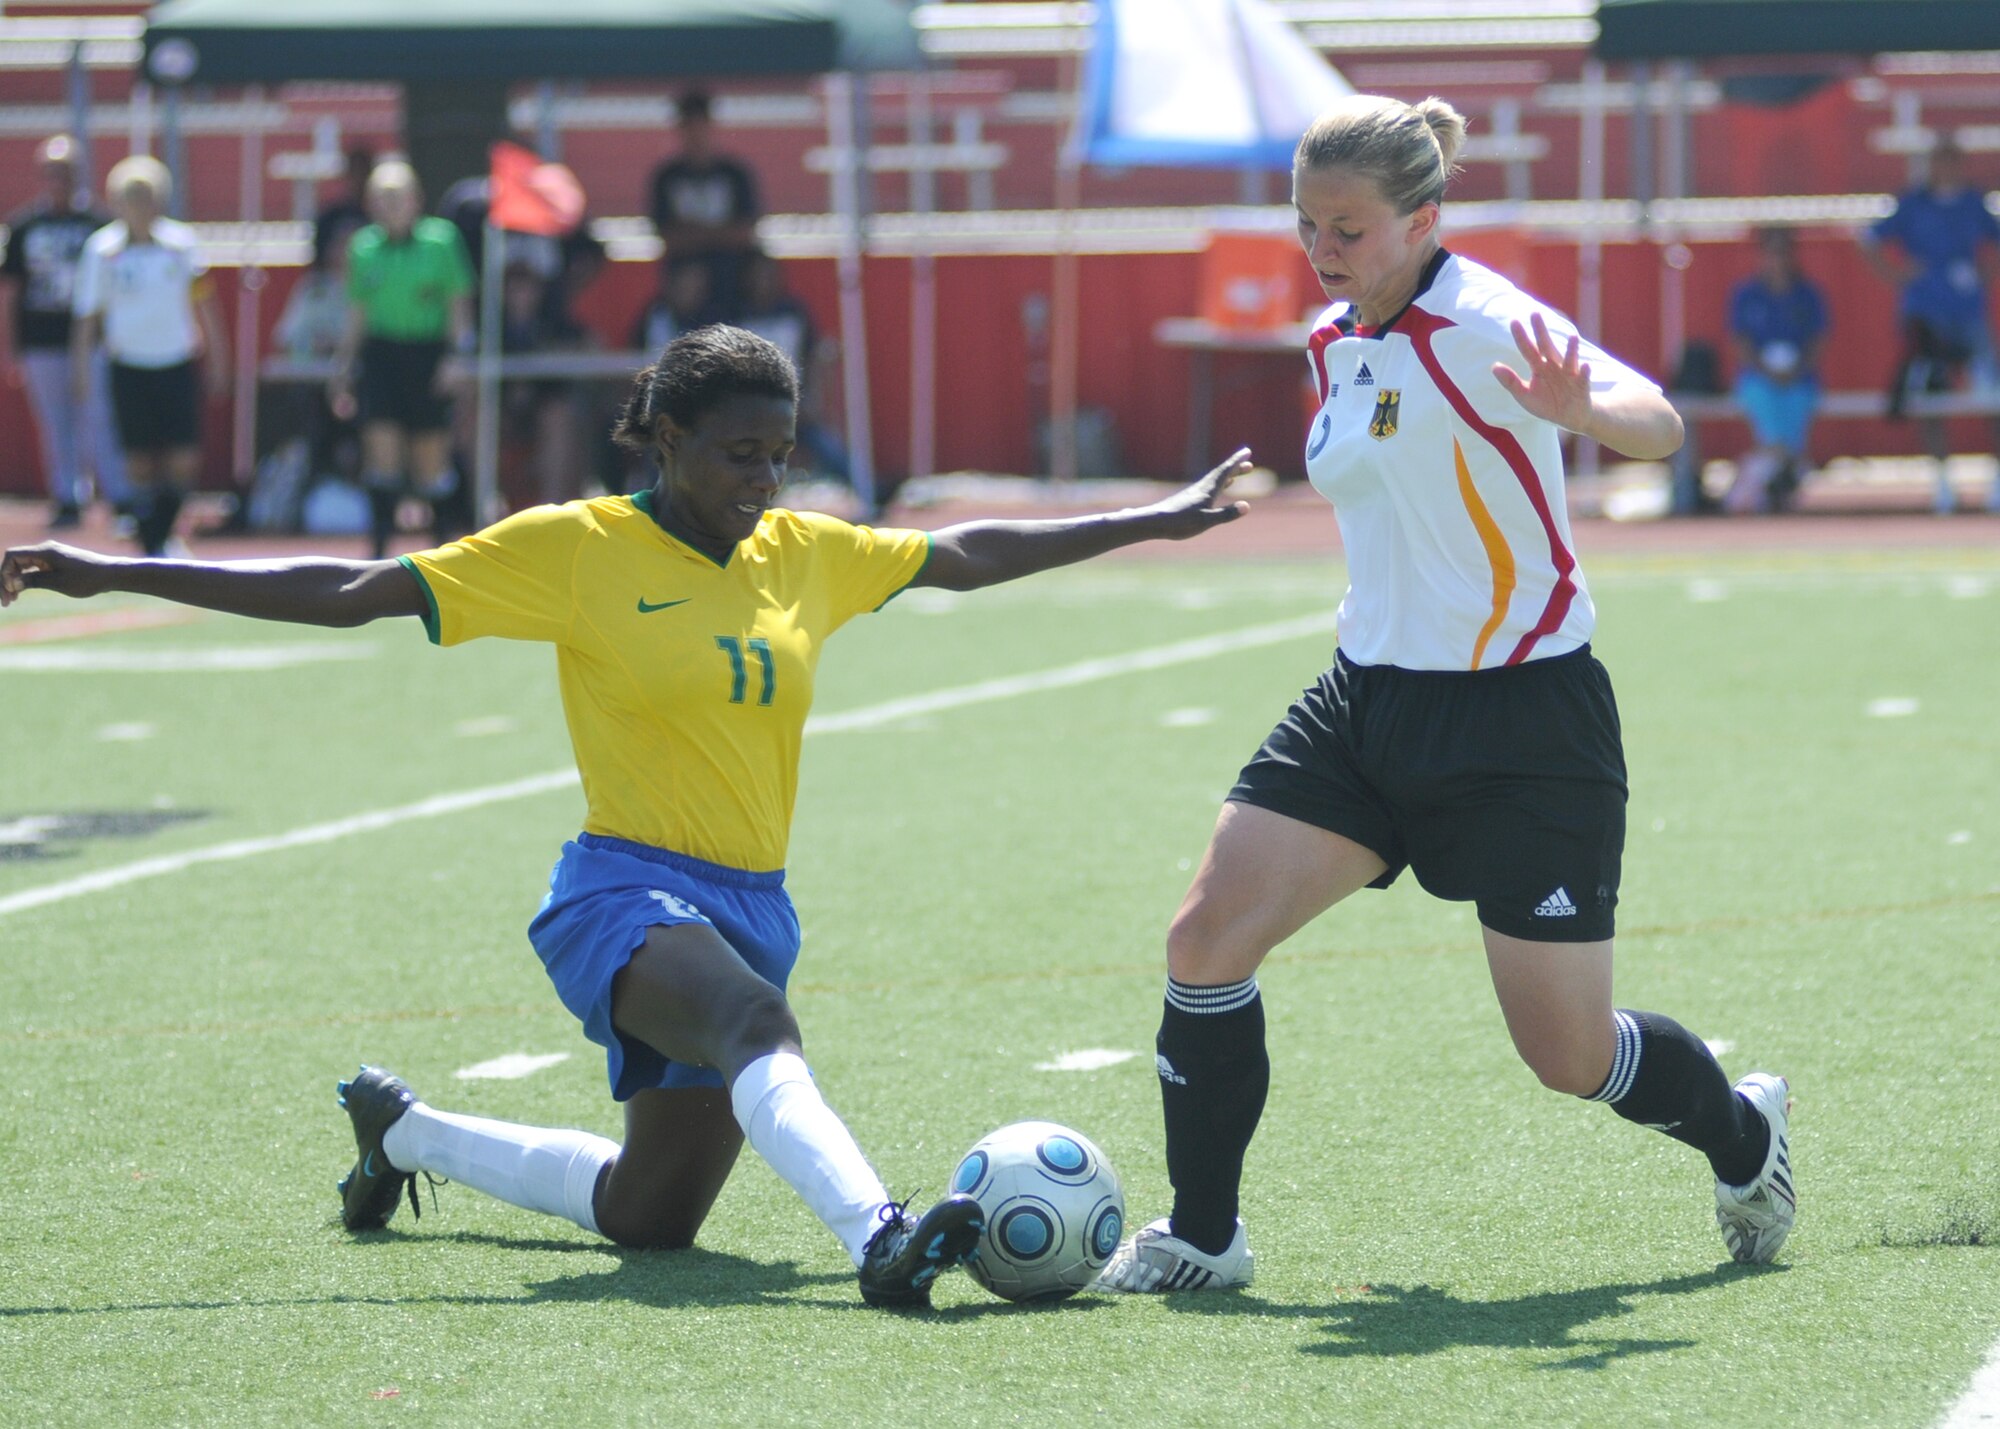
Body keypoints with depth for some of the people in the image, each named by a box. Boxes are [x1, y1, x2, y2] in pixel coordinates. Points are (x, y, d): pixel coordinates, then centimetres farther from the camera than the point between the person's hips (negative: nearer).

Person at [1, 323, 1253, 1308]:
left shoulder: (803, 553, 9)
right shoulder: (576, 548, -6)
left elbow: (968, 557, 23)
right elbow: (349, 594, -6)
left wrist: (1151, 525, 26)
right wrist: (109, 575, -11)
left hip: (754, 909, 7)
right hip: (628, 892, -7)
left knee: (650, 1220, 14)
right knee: (757, 1025, -39)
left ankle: (406, 1132, 39)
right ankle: (879, 1236, -63)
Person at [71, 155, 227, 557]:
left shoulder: (181, 244, -1)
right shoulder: (102, 250, -5)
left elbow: (204, 304, 9)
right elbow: (86, 315, 1)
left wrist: (217, 359, 11)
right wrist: (81, 372, 0)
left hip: (178, 365, 1)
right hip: (130, 369, -1)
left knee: (184, 461, -5)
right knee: (140, 464, 0)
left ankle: (163, 535, 17)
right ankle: (150, 550, 13)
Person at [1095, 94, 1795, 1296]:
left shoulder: (1486, 325, -17)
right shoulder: (1334, 346, 8)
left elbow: (1657, 423, -31)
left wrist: (1584, 408, -54)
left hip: (1526, 719, -7)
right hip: (1371, 700, 7)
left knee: (1570, 1053, -1)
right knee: (1207, 937, -8)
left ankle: (1744, 1136, 31)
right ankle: (1202, 1236, 4)